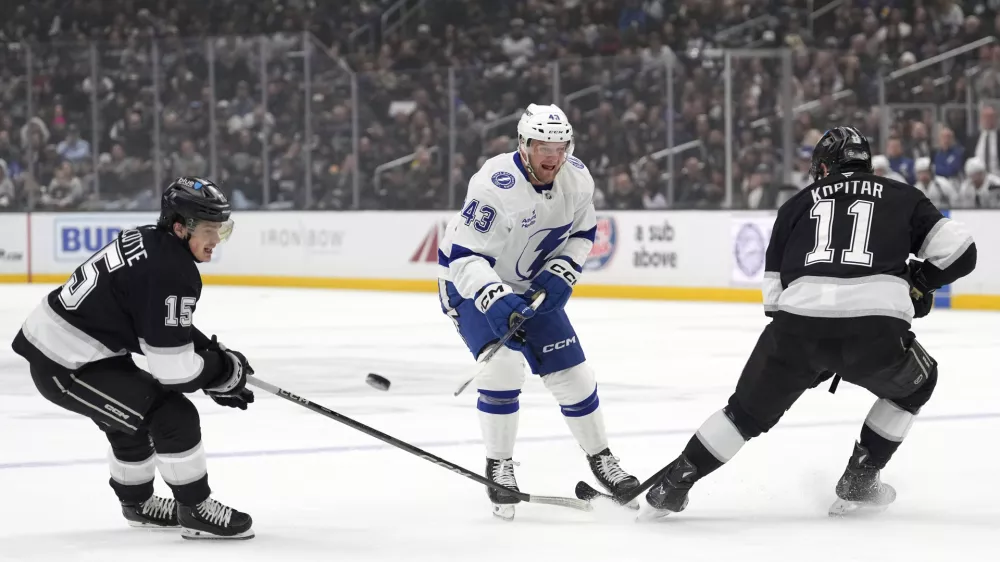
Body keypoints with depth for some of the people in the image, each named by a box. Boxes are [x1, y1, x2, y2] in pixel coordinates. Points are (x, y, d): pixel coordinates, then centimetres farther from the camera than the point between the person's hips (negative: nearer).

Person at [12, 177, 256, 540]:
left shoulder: (148, 241, 6)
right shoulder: (170, 273, -23)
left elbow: (165, 330, 21)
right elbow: (175, 370, -20)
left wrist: (217, 355, 15)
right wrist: (228, 370, -4)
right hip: (66, 369, -11)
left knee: (132, 418, 29)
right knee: (173, 415, -10)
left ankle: (137, 502, 47)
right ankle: (196, 511, 3)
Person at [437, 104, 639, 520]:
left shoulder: (578, 180, -12)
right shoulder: (495, 185, -32)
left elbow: (582, 232, 5)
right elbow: (463, 256, -30)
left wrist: (561, 274, -11)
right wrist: (494, 300, -43)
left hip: (532, 288, 6)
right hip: (473, 284, -6)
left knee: (572, 373, 6)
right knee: (503, 366, -26)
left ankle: (600, 459, 28)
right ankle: (499, 466, -9)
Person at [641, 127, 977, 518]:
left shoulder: (797, 205, 26)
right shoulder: (903, 197, 23)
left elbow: (774, 293, 24)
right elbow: (959, 251, 13)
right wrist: (917, 281, 31)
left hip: (799, 323, 2)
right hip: (877, 325, -2)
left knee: (749, 409, 22)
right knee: (914, 383, 30)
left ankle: (673, 485, 20)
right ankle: (859, 481, 26)